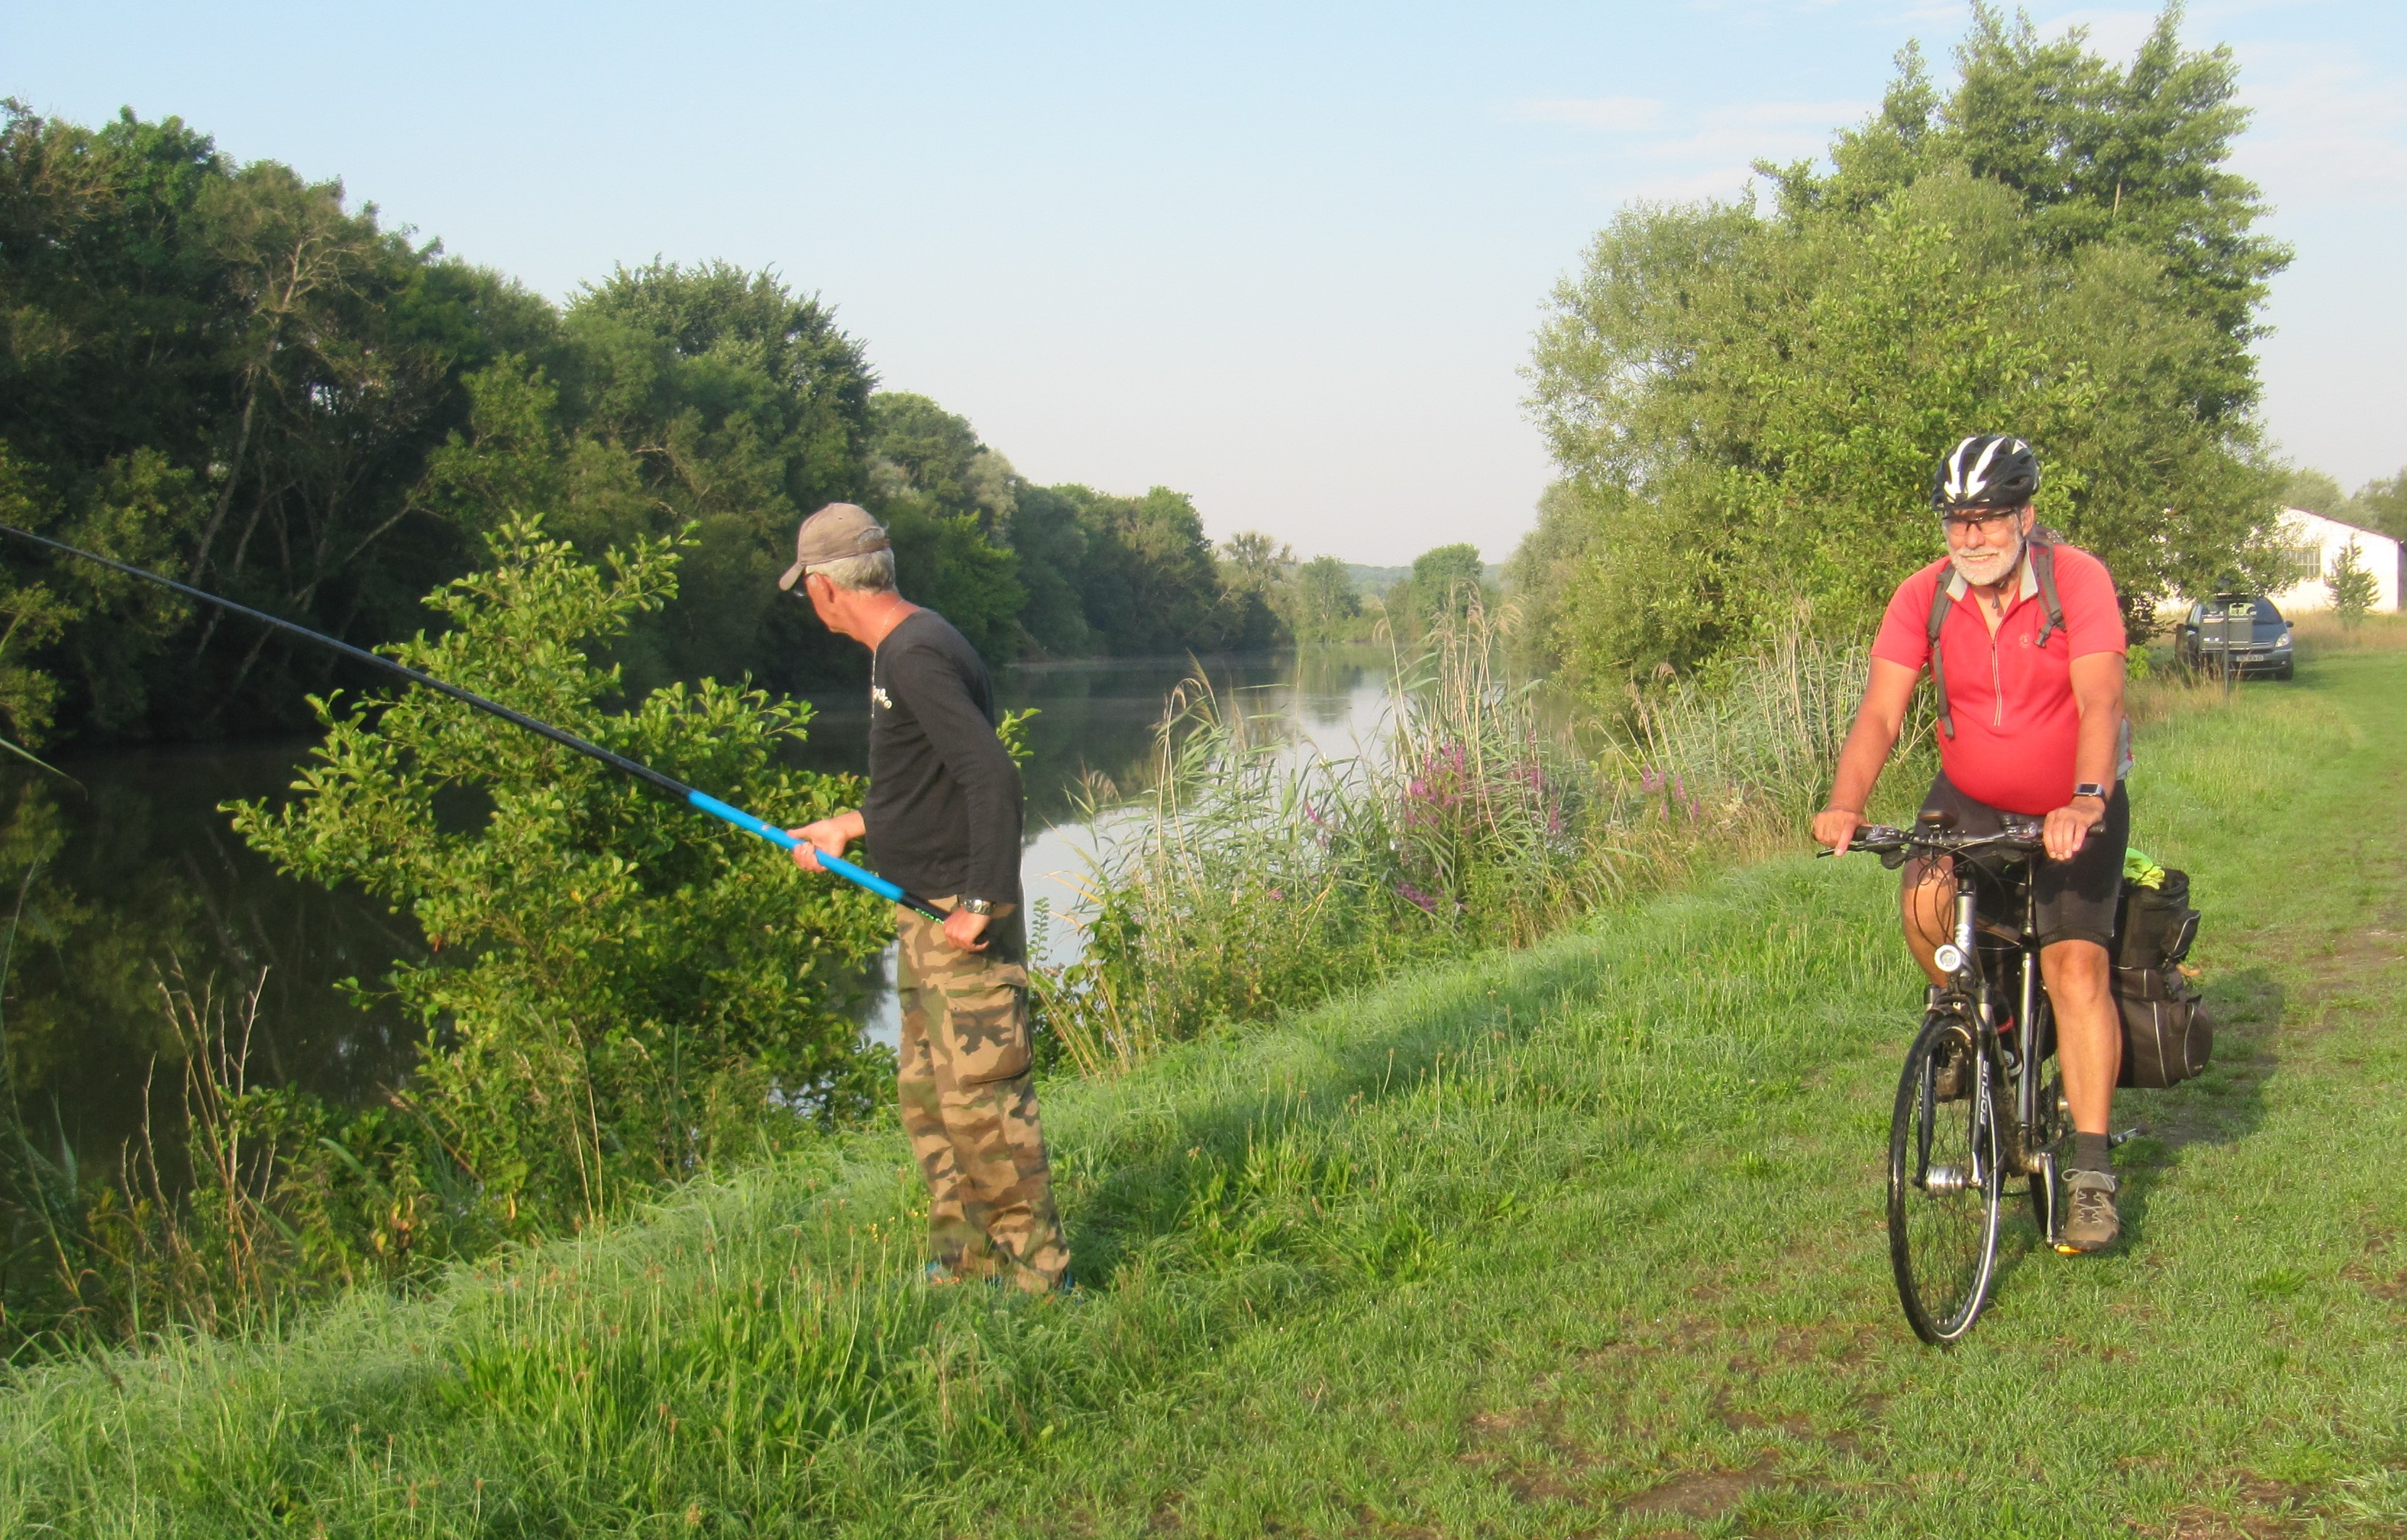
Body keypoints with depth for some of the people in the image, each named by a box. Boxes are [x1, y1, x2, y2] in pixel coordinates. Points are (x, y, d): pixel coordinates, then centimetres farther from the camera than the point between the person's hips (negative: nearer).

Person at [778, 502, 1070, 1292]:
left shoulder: (918, 658, -18)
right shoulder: (899, 651, 14)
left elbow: (993, 778, -26)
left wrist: (979, 903, -26)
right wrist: (846, 827, 27)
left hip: (966, 920, -11)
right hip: (924, 913, 11)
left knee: (980, 1096, -6)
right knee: (926, 1095, 15)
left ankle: (1034, 1270, 4)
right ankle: (961, 1256, 25)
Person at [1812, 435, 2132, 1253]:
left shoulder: (2077, 580, -19)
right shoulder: (1924, 597, -12)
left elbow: (2100, 701, -30)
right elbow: (1882, 710, -21)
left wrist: (2085, 802, -48)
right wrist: (1845, 802, -39)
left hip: (2074, 810, -2)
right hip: (1970, 799, 2)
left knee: (2076, 966, -14)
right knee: (1927, 901, -27)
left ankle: (2091, 1175, -7)